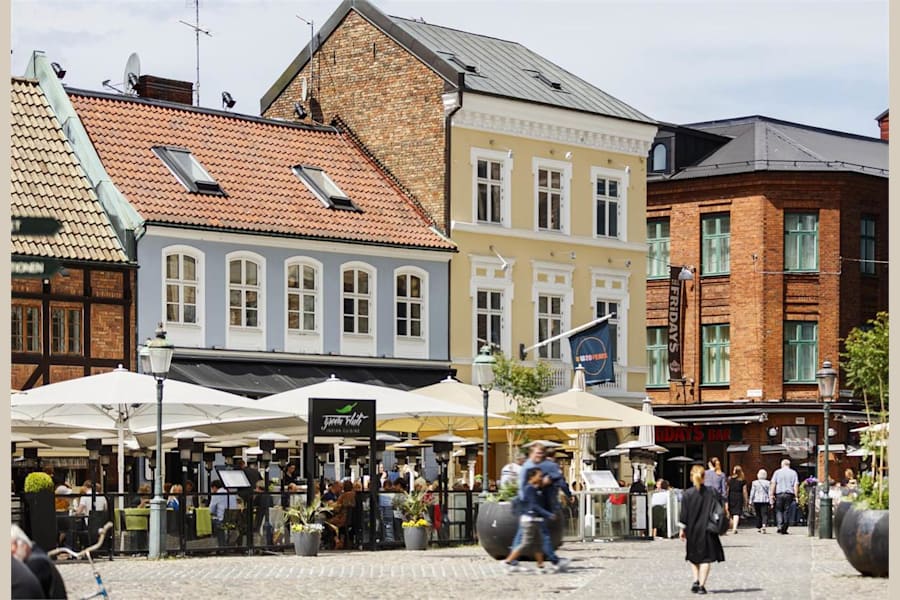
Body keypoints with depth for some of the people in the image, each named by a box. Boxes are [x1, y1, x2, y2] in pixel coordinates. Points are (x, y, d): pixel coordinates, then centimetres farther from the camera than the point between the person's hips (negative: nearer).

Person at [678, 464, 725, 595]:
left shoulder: (687, 494, -8)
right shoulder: (712, 492, -5)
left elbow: (684, 514, -6)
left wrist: (682, 529, 3)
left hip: (692, 531, 0)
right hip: (708, 530, 0)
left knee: (693, 557, 17)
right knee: (706, 557, 4)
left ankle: (696, 580, 3)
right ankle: (702, 585, -2)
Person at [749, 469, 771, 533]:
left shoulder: (755, 483, 1)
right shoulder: (768, 483, 0)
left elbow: (752, 492, 1)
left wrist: (750, 501, 5)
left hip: (756, 500, 1)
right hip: (765, 500, -1)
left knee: (758, 515, 12)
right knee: (764, 514, -4)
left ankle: (758, 528, 17)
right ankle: (763, 525, -27)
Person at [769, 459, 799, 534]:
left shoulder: (777, 472, 6)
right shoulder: (793, 473, 7)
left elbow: (773, 484, 1)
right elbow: (796, 485, 2)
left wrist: (771, 495, 3)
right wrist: (796, 496, 2)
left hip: (779, 494, -1)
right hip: (789, 494, 1)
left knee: (779, 511, 7)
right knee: (787, 511, 5)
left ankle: (780, 526, -12)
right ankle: (784, 529, 3)